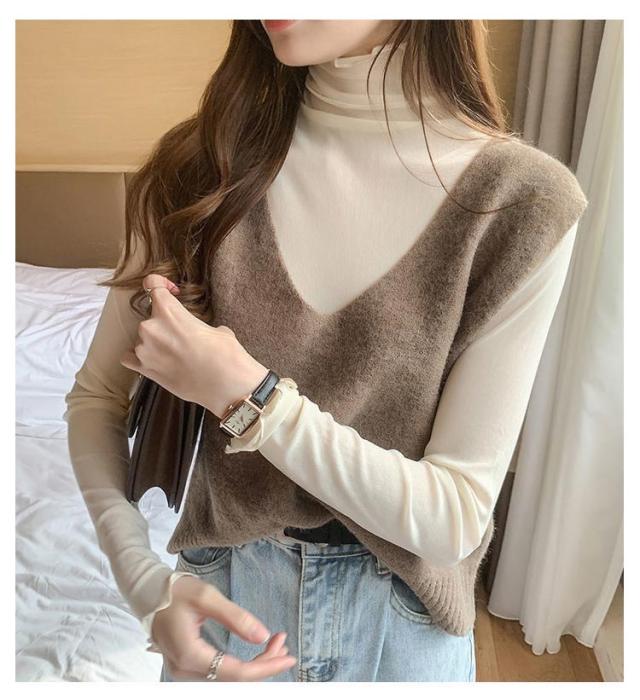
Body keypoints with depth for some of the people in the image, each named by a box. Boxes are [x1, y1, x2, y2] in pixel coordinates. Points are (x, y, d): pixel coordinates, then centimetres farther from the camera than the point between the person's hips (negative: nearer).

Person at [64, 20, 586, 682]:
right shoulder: (209, 161, -12)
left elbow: (455, 520, -19)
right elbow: (97, 396, -4)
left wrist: (245, 394, -26)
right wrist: (146, 580, -17)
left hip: (403, 619, 0)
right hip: (223, 593, 2)